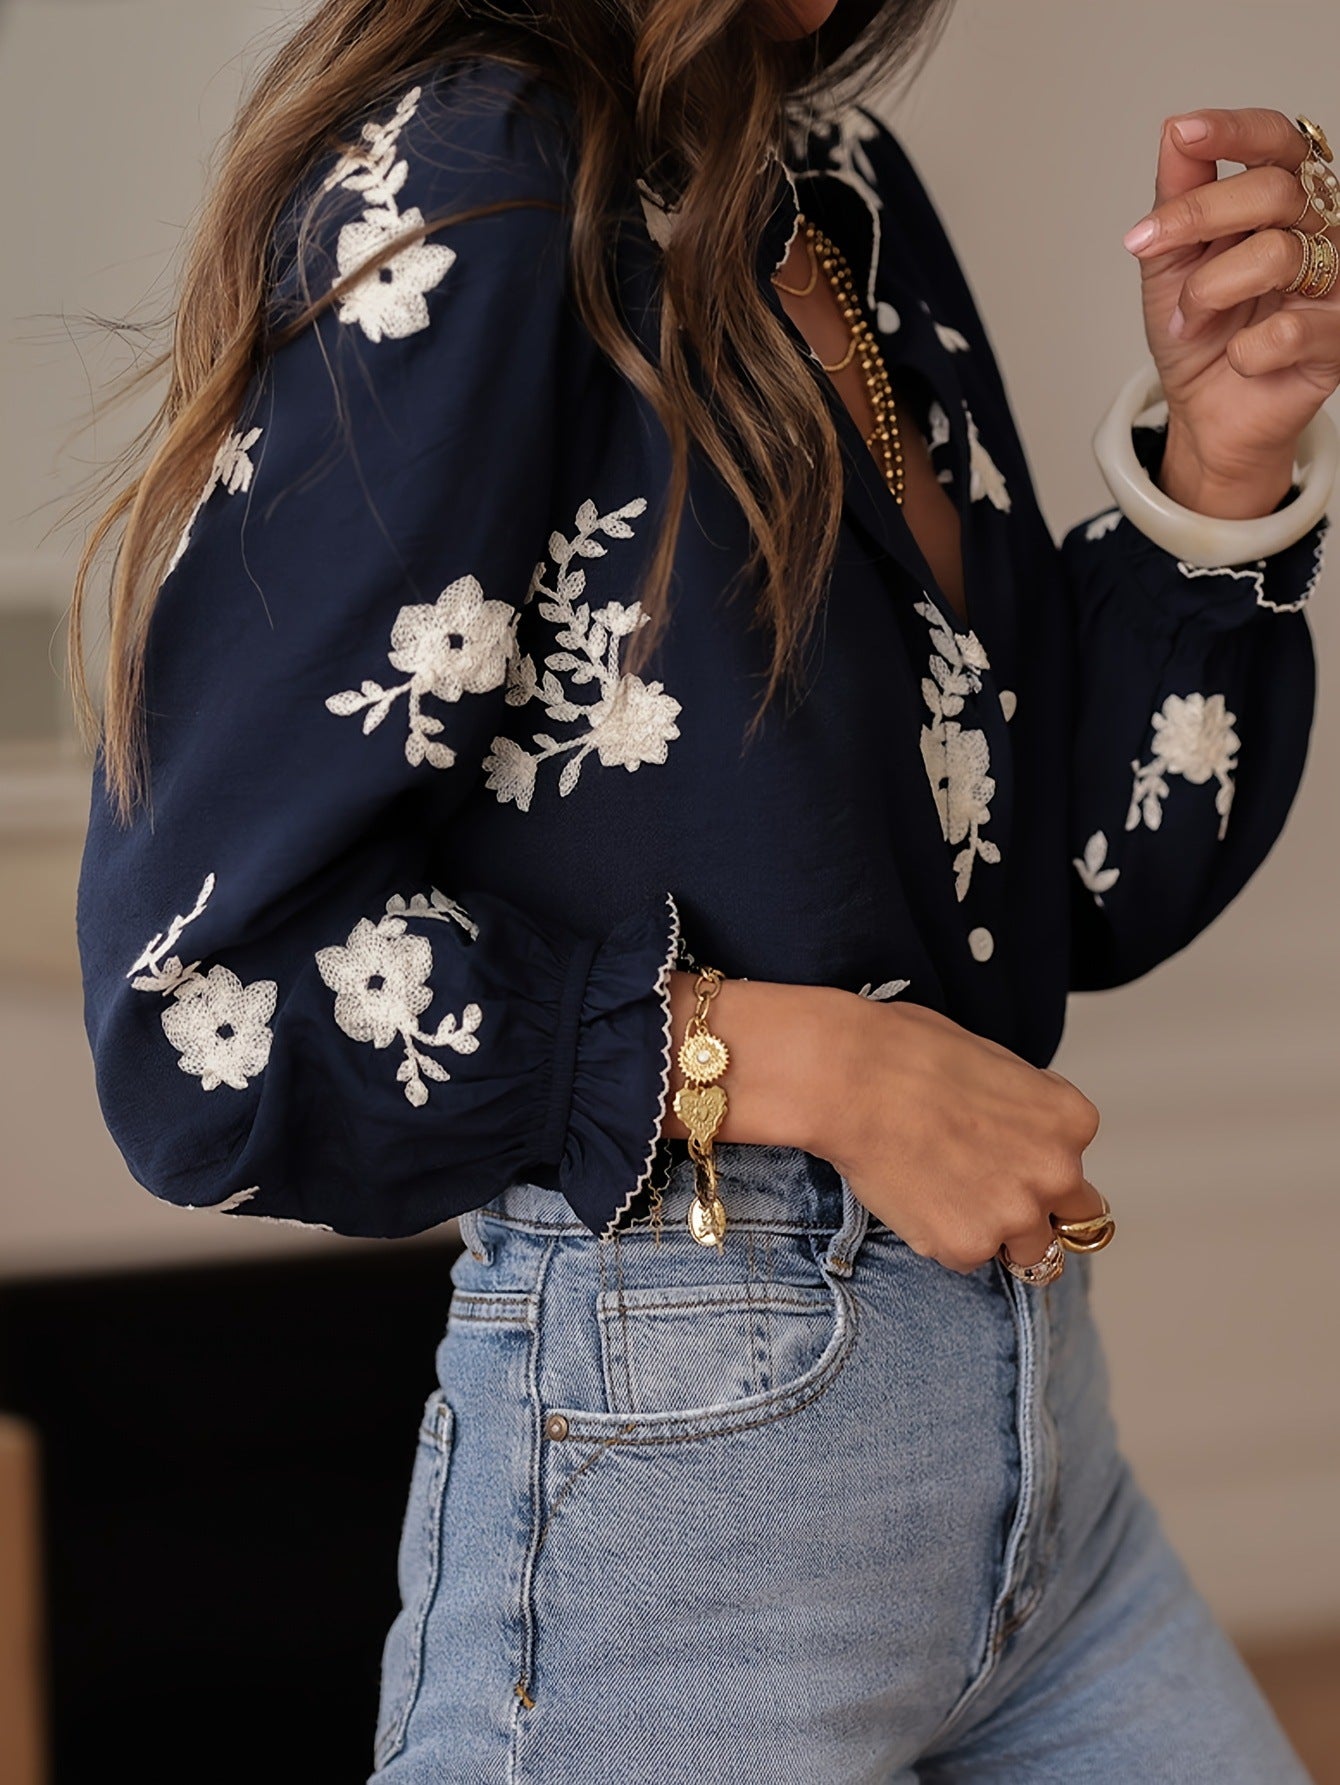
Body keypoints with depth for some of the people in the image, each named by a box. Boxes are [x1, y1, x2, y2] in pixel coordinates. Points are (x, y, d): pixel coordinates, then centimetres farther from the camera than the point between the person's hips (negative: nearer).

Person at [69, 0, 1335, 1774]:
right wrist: (799, 1065, -18)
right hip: (670, 1452, -7)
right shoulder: (463, 188, -15)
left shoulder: (841, 179, 8)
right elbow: (203, 997, -19)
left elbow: (1099, 884, 10)